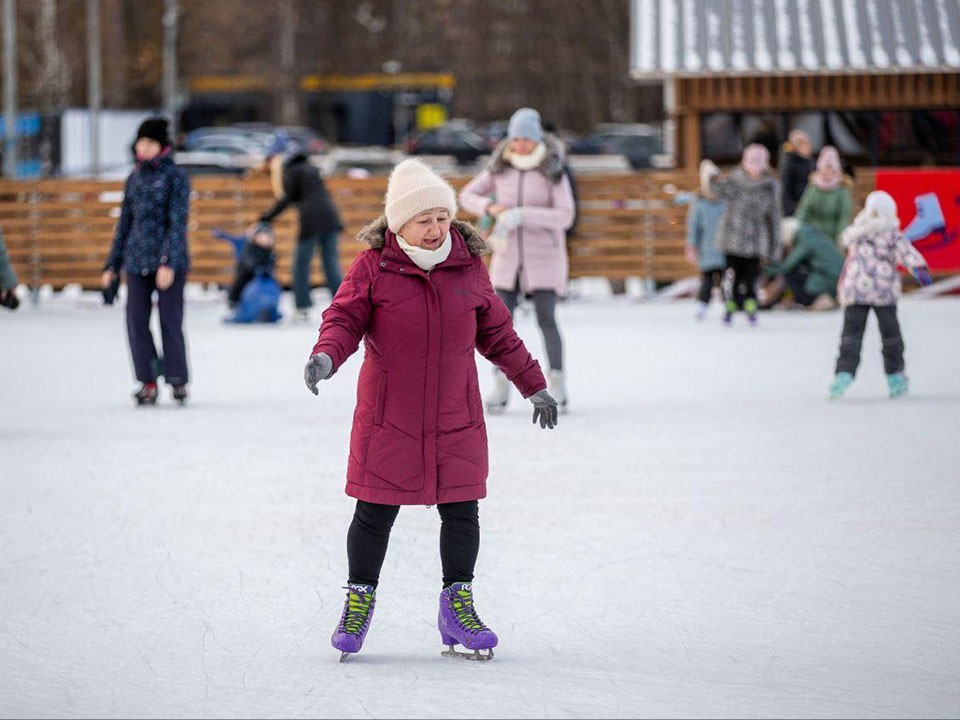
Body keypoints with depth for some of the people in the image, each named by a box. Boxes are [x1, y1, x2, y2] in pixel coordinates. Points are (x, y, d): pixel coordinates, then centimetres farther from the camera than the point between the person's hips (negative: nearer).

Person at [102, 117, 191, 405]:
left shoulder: (176, 177, -3)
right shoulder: (134, 178, 12)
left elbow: (178, 222, -10)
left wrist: (169, 261, -19)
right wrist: (112, 265, 15)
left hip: (169, 262, -5)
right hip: (137, 260, 5)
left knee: (170, 321, -3)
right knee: (136, 320, 1)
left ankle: (178, 380, 10)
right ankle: (148, 382, 9)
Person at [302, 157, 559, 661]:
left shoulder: (468, 270, 3)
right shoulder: (373, 268, -6)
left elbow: (498, 335, 13)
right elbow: (345, 318, -8)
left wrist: (534, 387, 18)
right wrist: (326, 356, -29)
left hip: (455, 418, 3)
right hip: (387, 415, -3)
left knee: (461, 510, 4)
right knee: (375, 512, 2)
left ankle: (457, 606, 17)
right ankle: (358, 602, 18)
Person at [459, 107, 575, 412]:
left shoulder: (553, 172, -9)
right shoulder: (499, 169, 1)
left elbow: (565, 216, -17)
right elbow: (467, 196, 7)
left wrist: (523, 214, -27)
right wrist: (490, 207, -16)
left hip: (544, 255, -3)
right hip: (509, 255, 3)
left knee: (546, 320, -8)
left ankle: (557, 384, 6)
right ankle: (501, 387, 6)